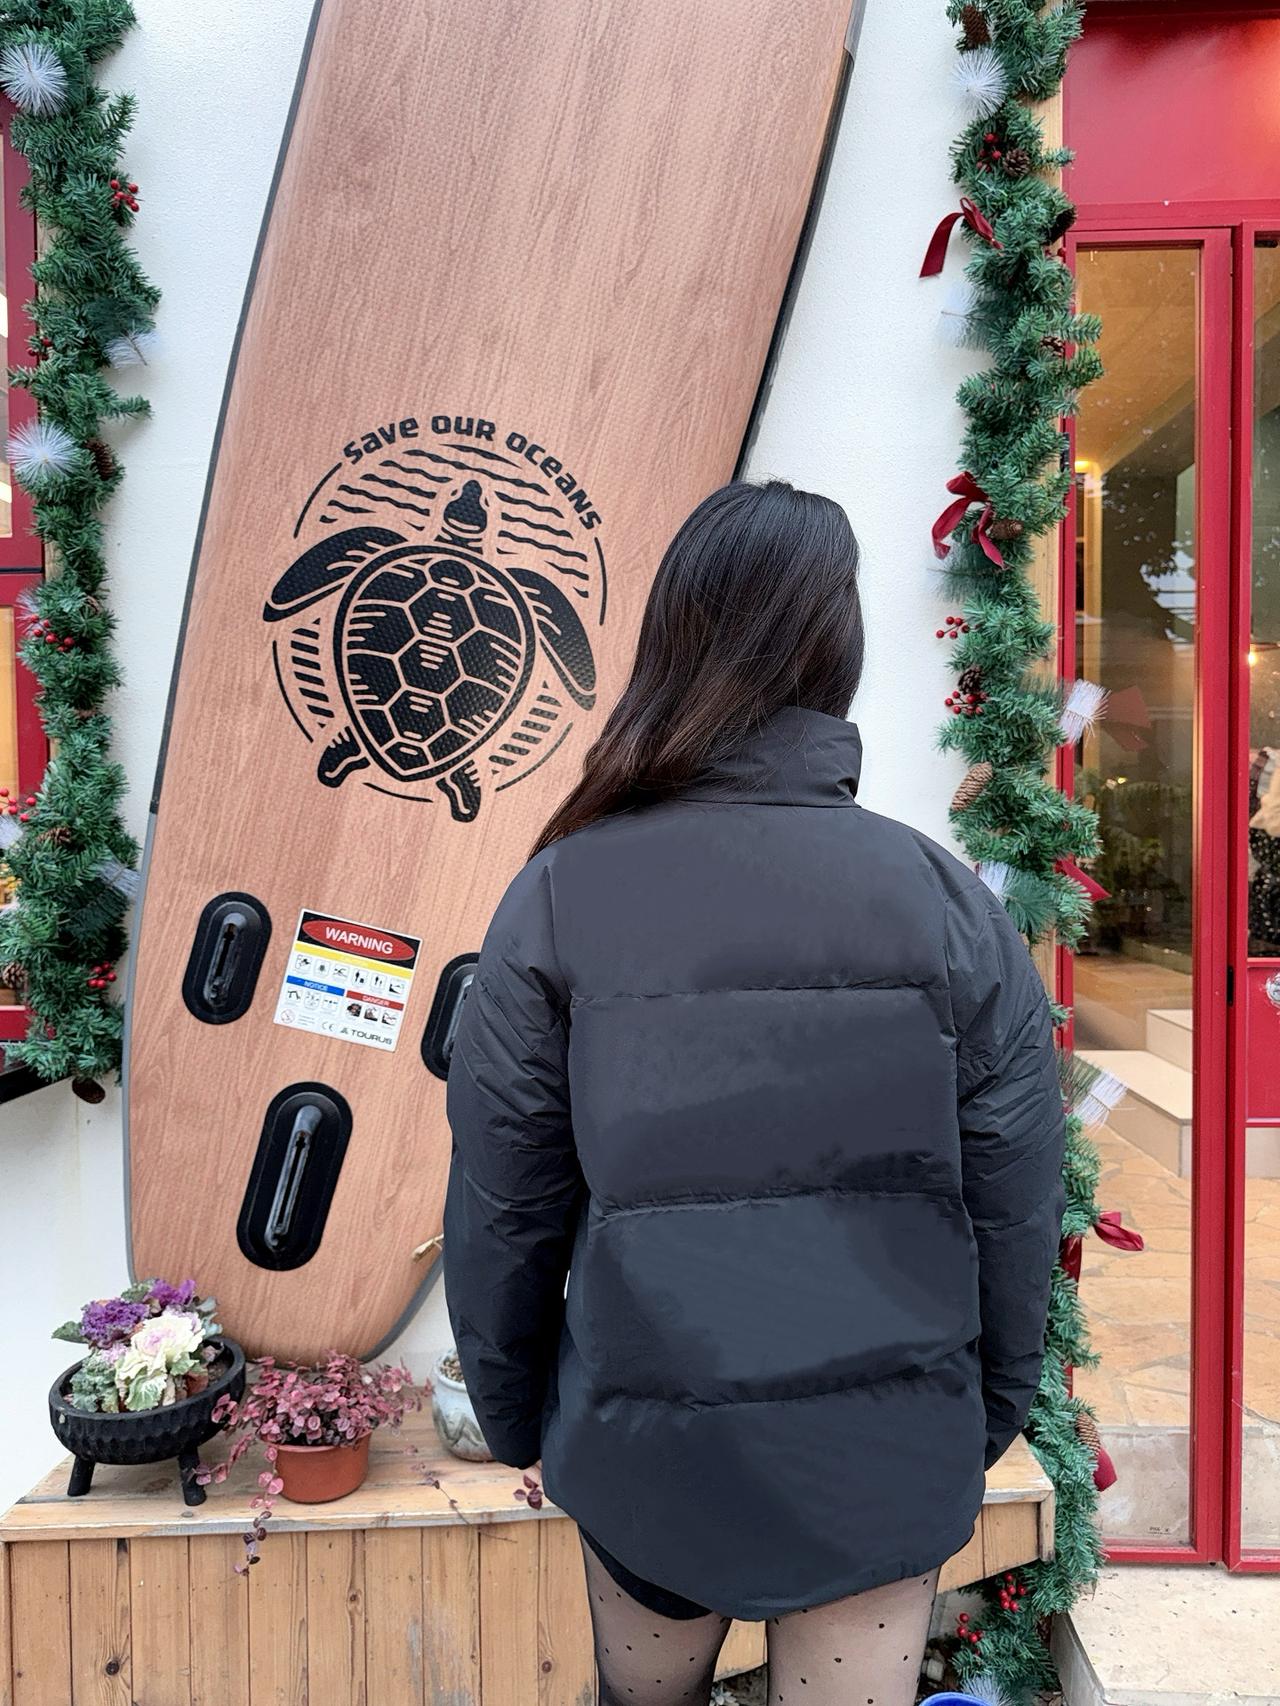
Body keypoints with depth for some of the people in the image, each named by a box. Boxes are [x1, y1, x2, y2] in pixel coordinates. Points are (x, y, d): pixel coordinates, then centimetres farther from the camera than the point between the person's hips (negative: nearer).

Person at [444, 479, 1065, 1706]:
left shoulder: (559, 899, -13)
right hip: (885, 1455, 0)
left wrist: (512, 1415, 10)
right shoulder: (950, 906, -11)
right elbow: (1012, 1211, -4)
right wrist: (986, 1415, 13)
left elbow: (501, 1210, -7)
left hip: (642, 1449, 1)